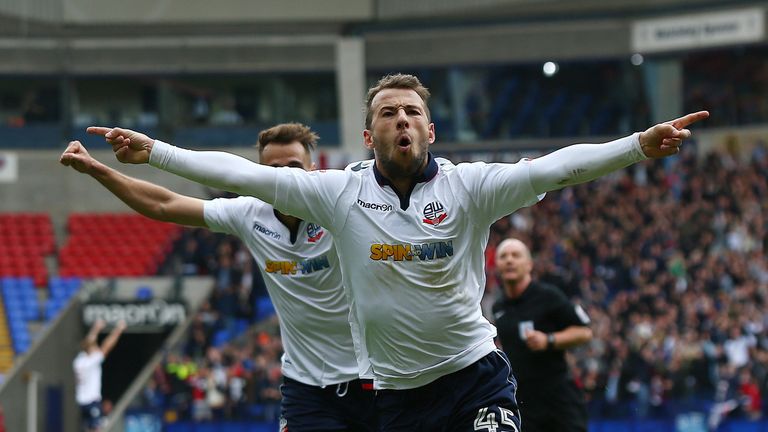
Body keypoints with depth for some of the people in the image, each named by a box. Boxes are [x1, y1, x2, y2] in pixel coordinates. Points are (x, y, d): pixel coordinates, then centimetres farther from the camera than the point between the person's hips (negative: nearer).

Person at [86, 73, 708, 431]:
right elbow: (242, 173, -1)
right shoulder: (338, 193, 0)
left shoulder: (470, 186, -6)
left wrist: (641, 145, -31)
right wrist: (151, 151, -5)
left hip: (475, 373, -2)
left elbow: (557, 166, -17)